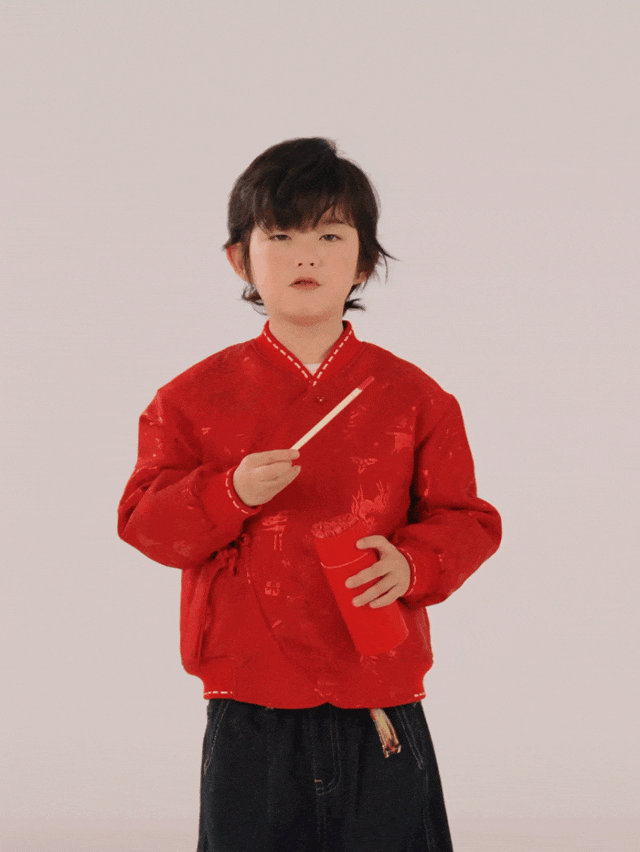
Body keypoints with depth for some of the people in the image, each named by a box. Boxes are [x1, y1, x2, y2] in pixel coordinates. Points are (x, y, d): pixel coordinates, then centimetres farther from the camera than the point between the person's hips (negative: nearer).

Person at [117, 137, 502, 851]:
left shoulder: (410, 396, 3)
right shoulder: (198, 395, 2)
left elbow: (465, 519, 4)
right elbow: (144, 520, -1)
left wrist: (412, 564, -16)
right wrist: (232, 495, -19)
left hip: (380, 698, 1)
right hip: (250, 705, 0)